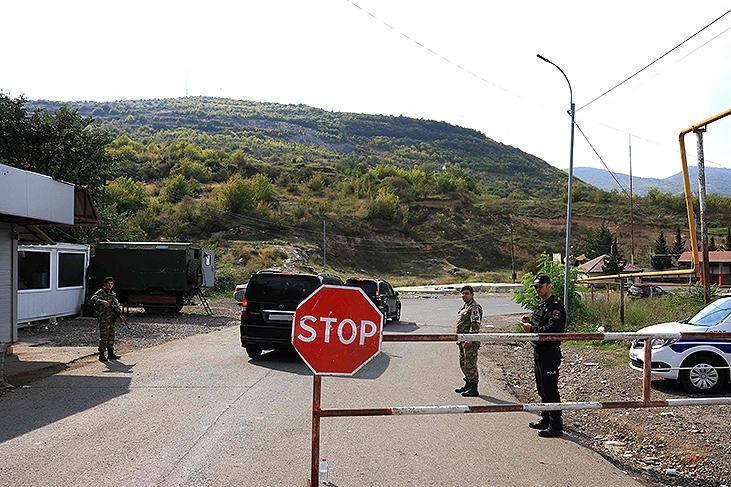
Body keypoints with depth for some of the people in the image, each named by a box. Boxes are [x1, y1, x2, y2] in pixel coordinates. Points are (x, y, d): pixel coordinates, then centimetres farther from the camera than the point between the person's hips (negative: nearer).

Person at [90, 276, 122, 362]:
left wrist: (117, 307, 6)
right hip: (103, 318, -8)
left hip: (111, 318, 8)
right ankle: (101, 355, -1)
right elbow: (92, 299, -24)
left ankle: (111, 354, 19)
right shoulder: (100, 292, -9)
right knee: (104, 337, -7)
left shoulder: (112, 293, 15)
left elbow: (116, 302, 27)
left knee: (111, 336, 12)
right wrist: (102, 301, -38)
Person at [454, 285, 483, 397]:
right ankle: (468, 384, 32)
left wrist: (470, 339, -28)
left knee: (470, 364, -6)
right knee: (463, 363, 18)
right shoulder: (465, 306, 18)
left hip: (470, 341, -10)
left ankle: (474, 389, -1)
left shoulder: (474, 307, -14)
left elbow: (475, 325, -22)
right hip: (463, 340, 10)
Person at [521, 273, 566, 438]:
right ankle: (545, 420, 30)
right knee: (542, 389, 18)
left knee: (550, 390, -6)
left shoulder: (555, 306, -15)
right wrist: (529, 323, 6)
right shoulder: (541, 306, 17)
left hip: (550, 354, -10)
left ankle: (556, 426, 0)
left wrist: (532, 329, -23)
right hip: (538, 352, 10)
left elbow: (552, 330, -26)